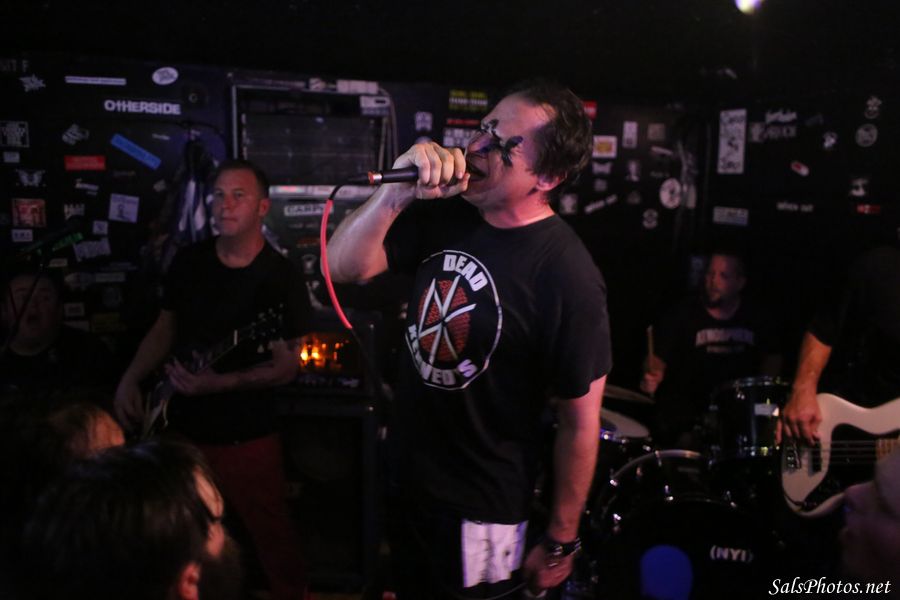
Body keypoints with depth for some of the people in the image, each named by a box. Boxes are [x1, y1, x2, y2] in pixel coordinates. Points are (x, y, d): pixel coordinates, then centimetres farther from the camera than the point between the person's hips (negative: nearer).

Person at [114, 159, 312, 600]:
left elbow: (285, 368, -14)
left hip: (246, 435, -5)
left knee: (271, 536, 5)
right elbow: (165, 328, 12)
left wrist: (219, 383, -25)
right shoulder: (188, 261, 1)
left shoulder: (280, 278, -14)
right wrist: (130, 381, 1)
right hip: (183, 426, 5)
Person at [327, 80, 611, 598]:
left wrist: (560, 543, -9)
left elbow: (581, 421, -18)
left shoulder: (567, 275, -25)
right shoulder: (442, 215, -5)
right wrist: (397, 194, -26)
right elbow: (343, 267, -9)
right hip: (405, 480, 7)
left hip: (481, 510, -7)